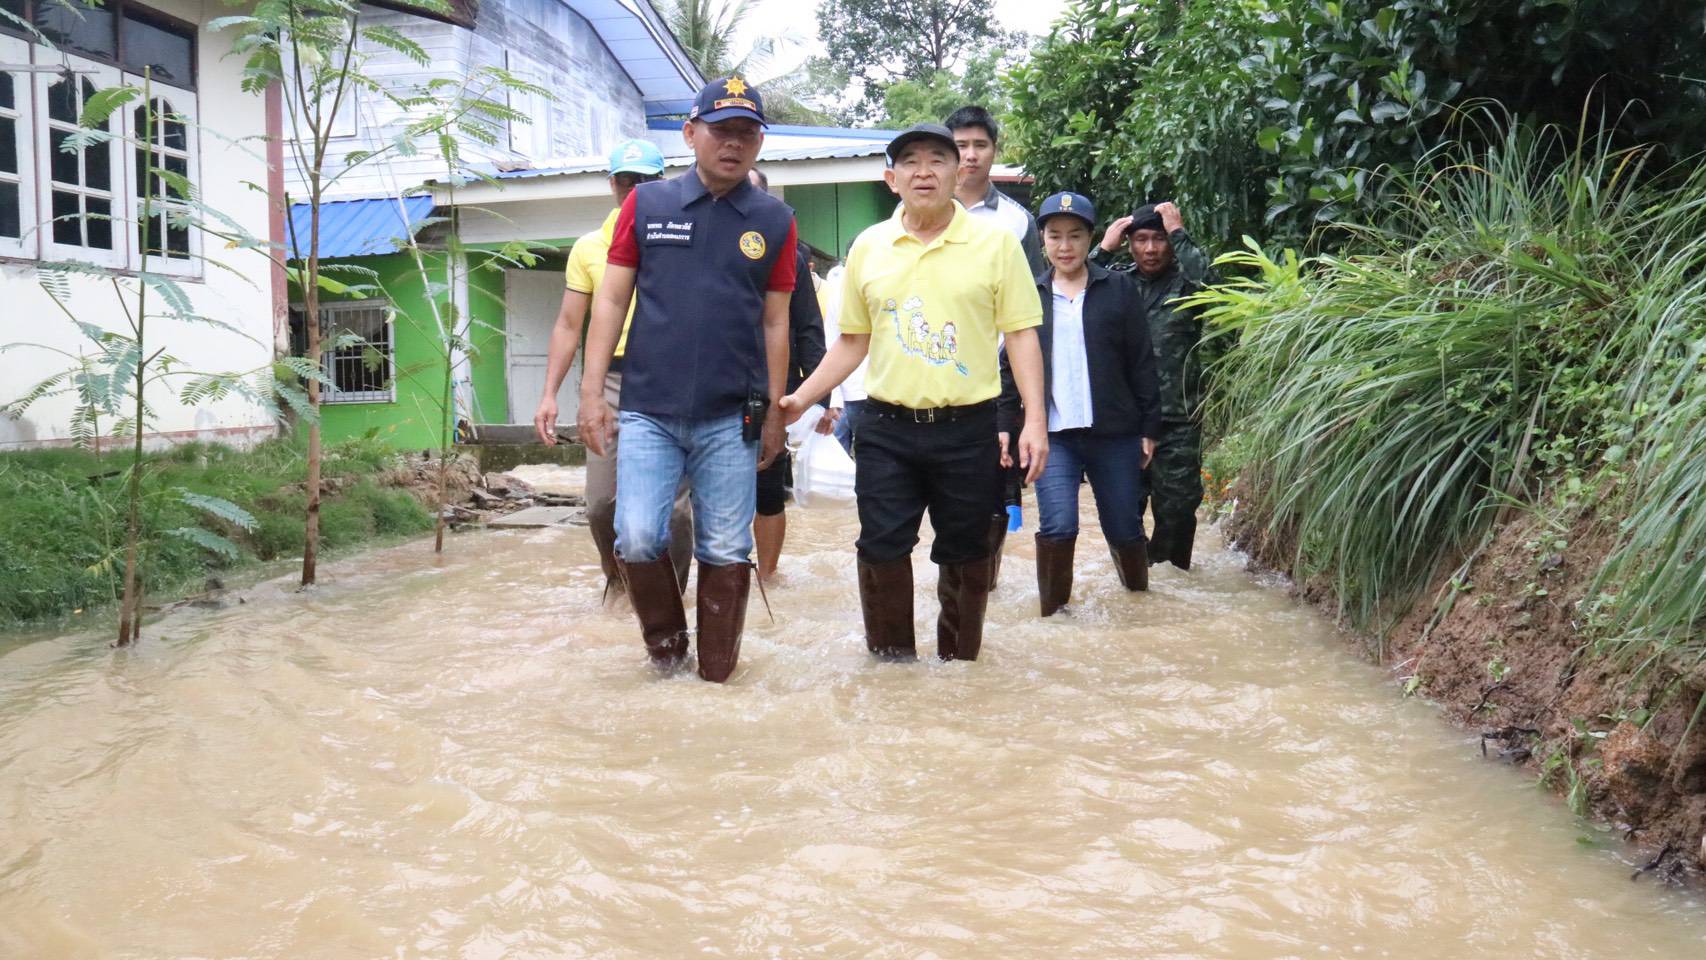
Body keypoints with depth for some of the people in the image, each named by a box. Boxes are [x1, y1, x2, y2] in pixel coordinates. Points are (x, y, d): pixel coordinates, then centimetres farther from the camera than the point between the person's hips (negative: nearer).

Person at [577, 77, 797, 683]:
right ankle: (664, 643, 20)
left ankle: (716, 677, 20)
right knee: (637, 539, -7)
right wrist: (591, 393, 0)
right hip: (648, 411, 0)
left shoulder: (774, 222, 6)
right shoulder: (645, 205, 6)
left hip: (731, 419, 0)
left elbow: (774, 321, 8)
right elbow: (611, 302, 6)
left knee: (725, 552, 4)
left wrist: (775, 412, 7)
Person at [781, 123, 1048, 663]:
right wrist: (800, 399, 6)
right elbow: (853, 341, 13)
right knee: (881, 549, 1)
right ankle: (892, 661, 19)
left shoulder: (995, 243, -1)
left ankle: (958, 665, 25)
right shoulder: (868, 247, 7)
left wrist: (1035, 420, -10)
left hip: (968, 429, -2)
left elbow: (1021, 334, -2)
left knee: (964, 554, 8)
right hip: (886, 429, 2)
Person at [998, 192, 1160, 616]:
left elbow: (1141, 363, 3)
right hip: (1053, 435, 0)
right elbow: (1011, 366, 9)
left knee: (1124, 530, 9)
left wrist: (1149, 427, 1)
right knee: (1057, 527, -12)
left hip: (1114, 434, 0)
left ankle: (1140, 598, 34)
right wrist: (1004, 425, 3)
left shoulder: (1120, 290, 3)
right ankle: (1052, 613, 5)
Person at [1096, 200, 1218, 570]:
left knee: (1176, 508, 0)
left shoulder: (1184, 281, 3)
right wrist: (1104, 248, -7)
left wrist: (1179, 234, -13)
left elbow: (1208, 282, -21)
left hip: (1178, 419, -2)